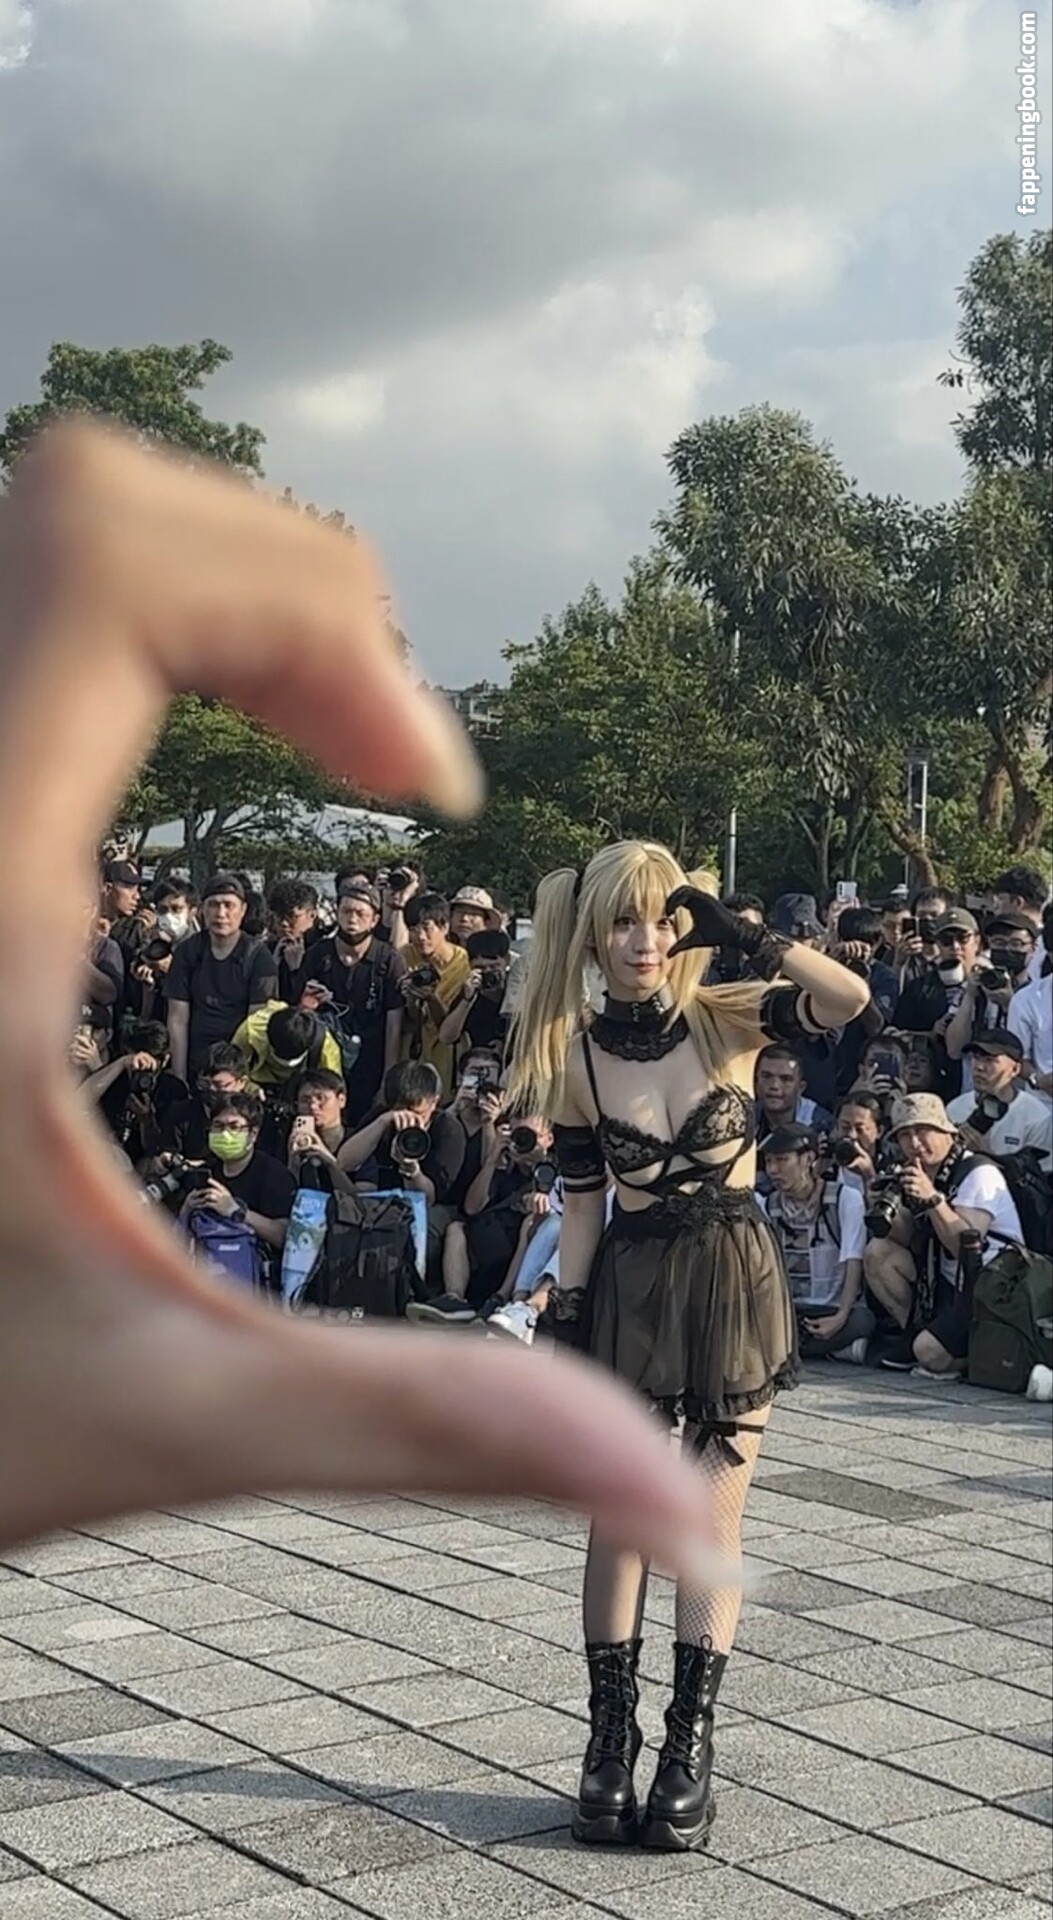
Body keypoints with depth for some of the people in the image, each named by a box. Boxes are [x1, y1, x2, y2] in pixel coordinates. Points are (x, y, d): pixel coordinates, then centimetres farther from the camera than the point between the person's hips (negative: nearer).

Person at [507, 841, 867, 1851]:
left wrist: (742, 933, -24)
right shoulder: (575, 1056, -1)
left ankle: (690, 1743, 14)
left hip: (735, 1282, -1)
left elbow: (850, 997, -23)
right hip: (629, 1286, 1)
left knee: (713, 1518, 4)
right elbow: (582, 1202, 4)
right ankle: (609, 1740, 17)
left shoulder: (727, 1019, -6)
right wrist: (563, 1319, 0)